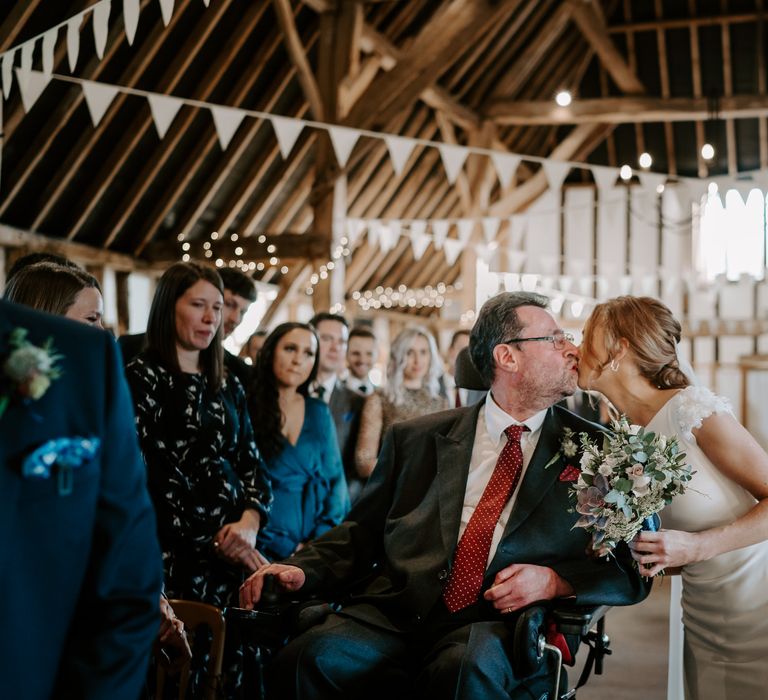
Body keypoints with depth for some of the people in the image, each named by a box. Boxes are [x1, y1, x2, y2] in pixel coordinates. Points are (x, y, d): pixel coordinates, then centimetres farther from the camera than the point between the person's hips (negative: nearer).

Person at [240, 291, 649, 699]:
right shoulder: (415, 439, 15)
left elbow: (631, 571, 9)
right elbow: (362, 532, 16)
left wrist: (554, 581, -9)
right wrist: (303, 569, -2)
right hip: (394, 616, 2)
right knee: (310, 659, -27)